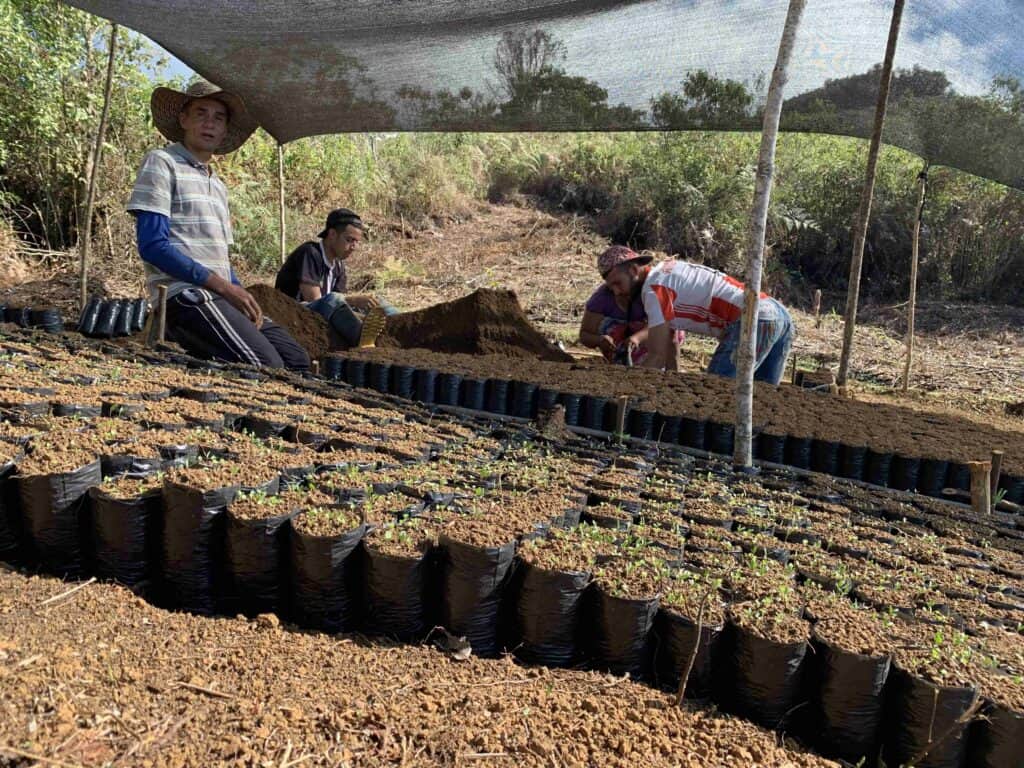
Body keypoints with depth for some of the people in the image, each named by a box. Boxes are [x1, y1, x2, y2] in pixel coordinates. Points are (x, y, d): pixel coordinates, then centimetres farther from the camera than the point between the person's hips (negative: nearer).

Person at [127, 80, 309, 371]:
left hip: (221, 297, 8)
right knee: (266, 368, -25)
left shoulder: (218, 186, 23)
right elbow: (153, 245, -11)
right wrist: (222, 285, -15)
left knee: (297, 361, -6)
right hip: (185, 295, -8)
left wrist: (243, 297, 2)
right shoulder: (162, 163, 0)